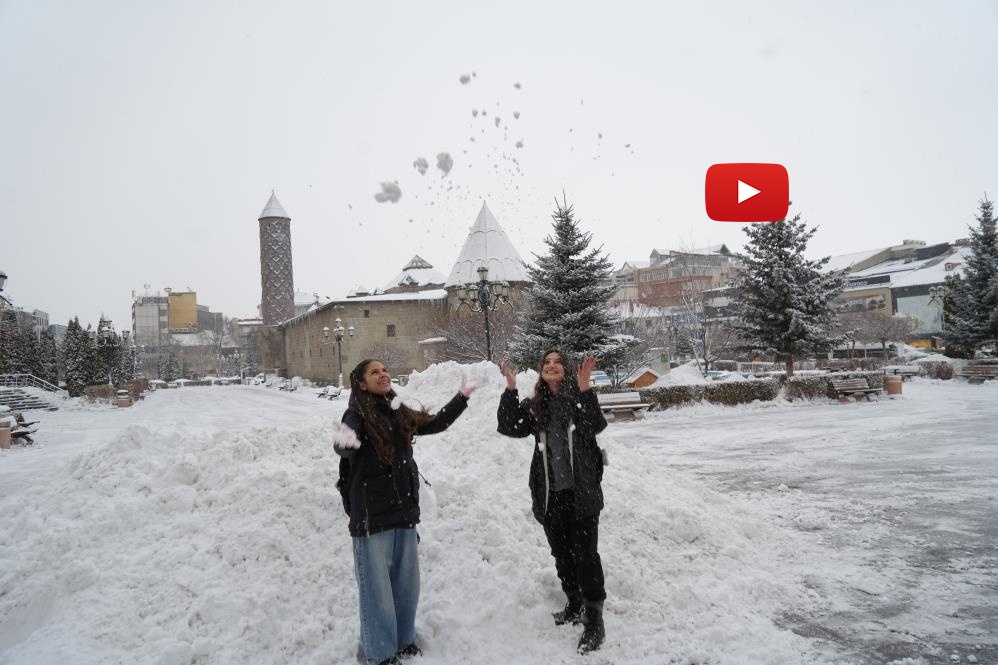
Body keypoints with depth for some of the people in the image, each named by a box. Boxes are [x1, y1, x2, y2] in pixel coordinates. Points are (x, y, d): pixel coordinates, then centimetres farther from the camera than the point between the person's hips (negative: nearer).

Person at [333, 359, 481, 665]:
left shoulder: (399, 414, 9)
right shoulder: (357, 415, -11)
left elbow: (435, 423, 23)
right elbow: (343, 445, -31)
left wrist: (461, 398, 25)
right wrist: (343, 442, -54)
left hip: (404, 511, 7)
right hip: (372, 514, -6)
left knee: (406, 581, 16)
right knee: (377, 586, 1)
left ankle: (404, 640, 34)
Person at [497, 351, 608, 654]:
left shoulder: (579, 399, -4)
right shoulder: (533, 406, 5)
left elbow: (596, 426, -22)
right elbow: (509, 427, -10)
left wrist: (584, 391, -34)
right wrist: (510, 390, -19)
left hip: (581, 492, -4)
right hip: (550, 494, 4)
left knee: (585, 555, -3)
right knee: (562, 555, 16)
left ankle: (594, 620, 5)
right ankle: (575, 605, 35)